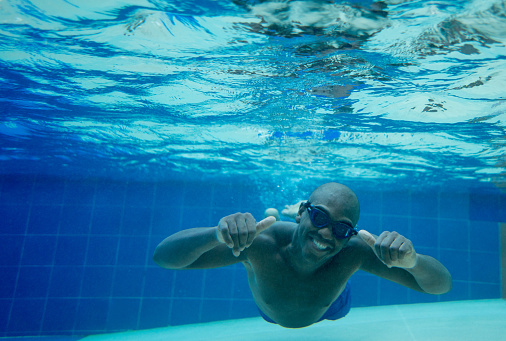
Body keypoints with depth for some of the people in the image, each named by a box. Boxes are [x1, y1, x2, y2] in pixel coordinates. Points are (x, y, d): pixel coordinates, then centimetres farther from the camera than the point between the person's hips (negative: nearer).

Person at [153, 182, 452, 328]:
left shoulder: (354, 251, -44)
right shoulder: (262, 242, -48)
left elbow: (442, 285, -45)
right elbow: (164, 255, -53)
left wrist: (411, 260, -68)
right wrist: (217, 234, -74)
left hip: (328, 309, 1)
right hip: (270, 312, 0)